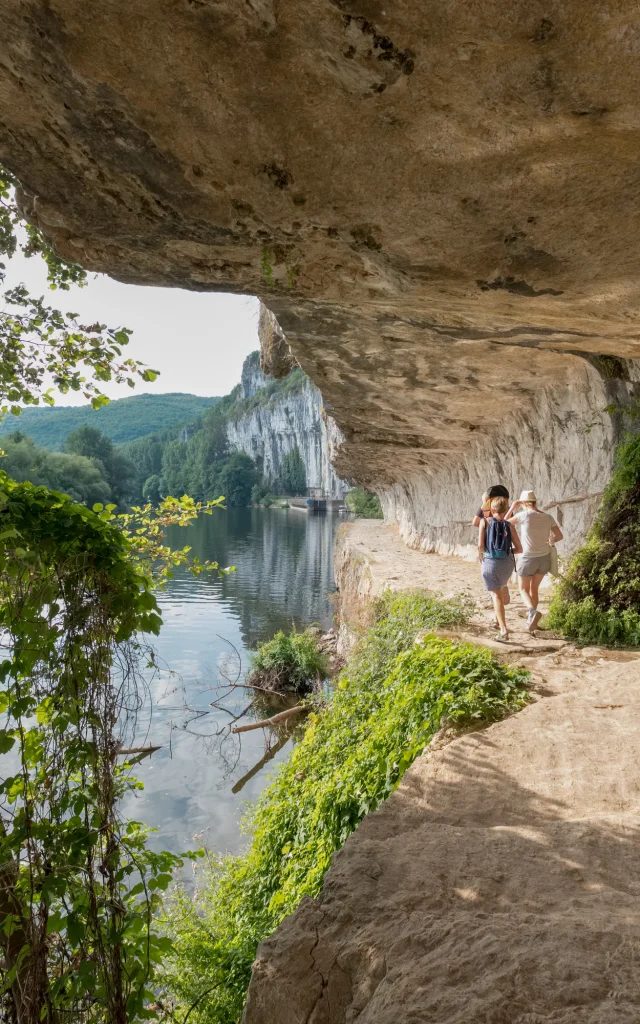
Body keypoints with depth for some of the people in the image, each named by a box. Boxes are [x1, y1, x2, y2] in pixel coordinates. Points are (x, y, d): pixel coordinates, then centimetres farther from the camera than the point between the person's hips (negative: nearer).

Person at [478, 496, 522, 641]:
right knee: (502, 584, 33)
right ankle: (498, 617, 47)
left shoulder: (485, 522, 0)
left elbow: (480, 545, -7)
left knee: (496, 596, 2)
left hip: (490, 562, -3)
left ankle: (503, 629, -12)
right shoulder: (509, 526, 4)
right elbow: (519, 549, 4)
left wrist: (480, 554, 14)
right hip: (507, 563, 3)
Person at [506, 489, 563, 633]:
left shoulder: (524, 515, -17)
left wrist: (513, 507, 10)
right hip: (544, 558, 5)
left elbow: (506, 522, -3)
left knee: (523, 590, 11)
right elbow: (559, 536, 3)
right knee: (534, 588, 22)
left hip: (528, 559, -5)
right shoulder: (548, 517, -4)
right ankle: (531, 619, 25)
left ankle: (533, 612, -17)